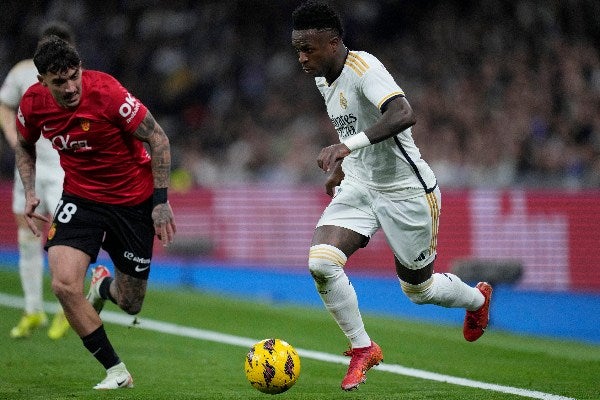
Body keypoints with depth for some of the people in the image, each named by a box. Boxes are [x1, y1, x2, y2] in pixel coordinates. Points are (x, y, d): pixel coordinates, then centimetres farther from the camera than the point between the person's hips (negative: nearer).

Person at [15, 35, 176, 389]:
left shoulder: (106, 91, -25)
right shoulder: (33, 103, -12)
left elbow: (158, 138, -15)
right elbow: (25, 146, 12)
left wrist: (161, 200, -17)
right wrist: (30, 191, -2)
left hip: (133, 198, -2)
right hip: (80, 197, 2)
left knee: (131, 304, 5)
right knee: (65, 284, -22)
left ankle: (104, 286, 47)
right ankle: (117, 372, -6)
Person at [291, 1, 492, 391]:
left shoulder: (363, 67, -25)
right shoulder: (323, 79, 3)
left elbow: (403, 114, -42)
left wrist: (348, 146, -51)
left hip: (407, 192, -7)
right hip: (359, 186, 7)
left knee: (419, 290, 10)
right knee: (320, 263, -18)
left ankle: (478, 299, 45)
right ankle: (363, 349, 2)